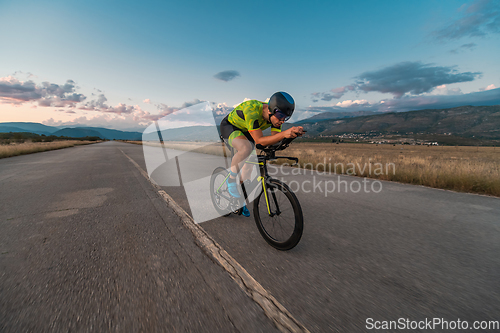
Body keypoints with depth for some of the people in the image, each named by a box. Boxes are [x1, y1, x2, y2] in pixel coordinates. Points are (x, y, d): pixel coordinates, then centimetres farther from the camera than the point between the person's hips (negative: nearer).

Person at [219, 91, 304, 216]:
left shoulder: (275, 115, -19)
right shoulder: (252, 110, -39)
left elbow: (275, 139, -21)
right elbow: (259, 141, -41)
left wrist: (293, 132, -38)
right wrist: (284, 134, -53)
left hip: (244, 131, 7)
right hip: (229, 126, -6)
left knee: (248, 166, 3)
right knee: (246, 148, -37)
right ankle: (231, 180, -12)